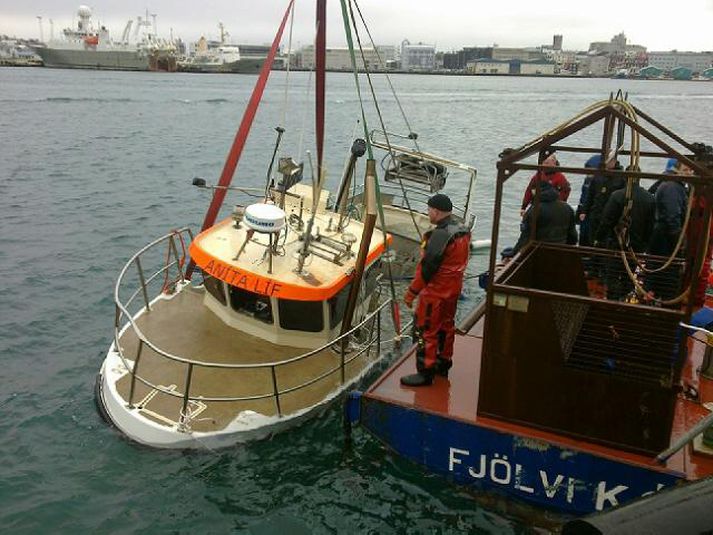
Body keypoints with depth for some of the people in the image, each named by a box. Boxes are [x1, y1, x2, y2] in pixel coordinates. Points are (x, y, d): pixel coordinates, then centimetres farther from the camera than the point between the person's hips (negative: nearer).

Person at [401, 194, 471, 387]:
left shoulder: (440, 235, -24)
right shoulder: (463, 231, 5)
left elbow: (427, 267, -23)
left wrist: (412, 292, -17)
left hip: (435, 291, -9)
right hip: (453, 290, 9)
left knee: (426, 330, 0)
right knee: (446, 325, 21)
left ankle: (425, 372, 7)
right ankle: (443, 363, 35)